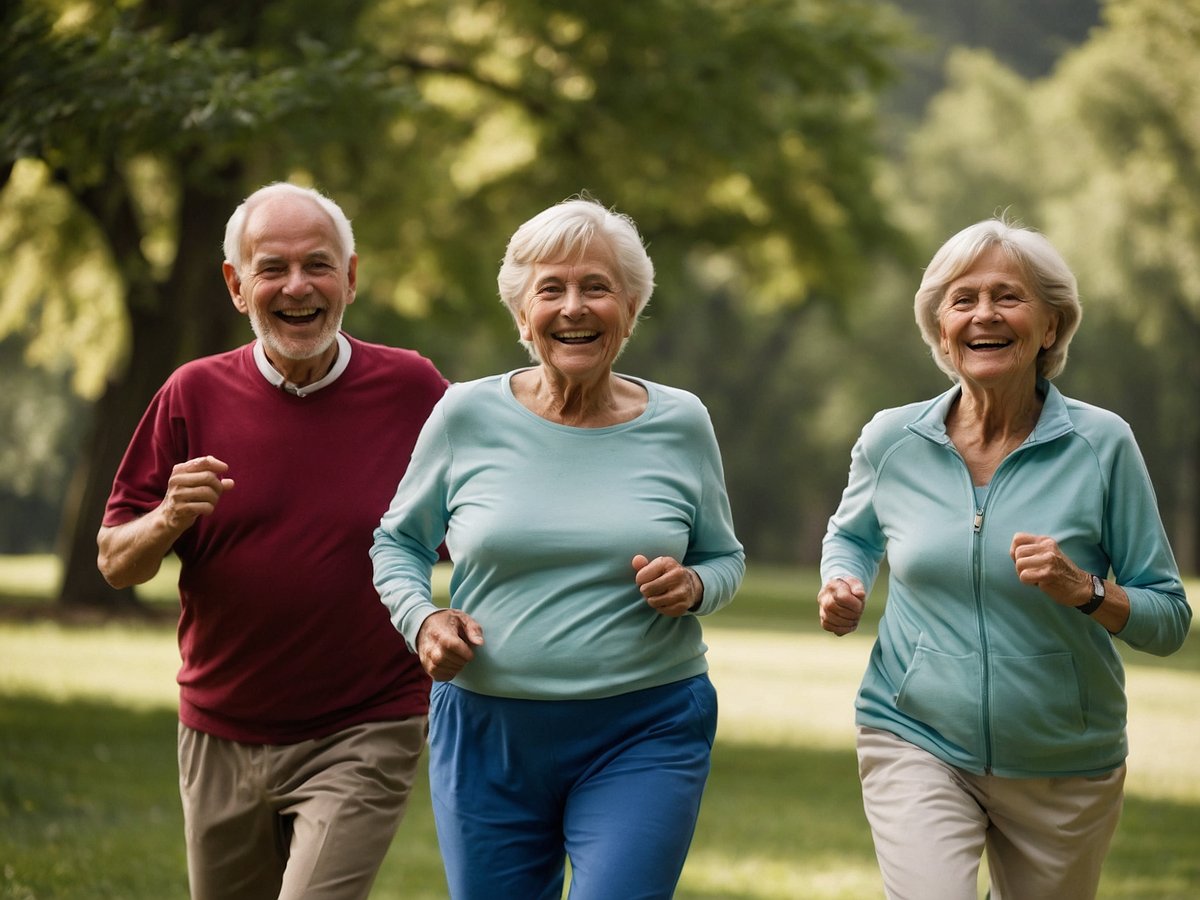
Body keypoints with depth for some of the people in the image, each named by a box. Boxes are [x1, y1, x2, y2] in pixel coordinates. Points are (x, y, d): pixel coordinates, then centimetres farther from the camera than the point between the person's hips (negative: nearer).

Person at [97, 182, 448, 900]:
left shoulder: (411, 388, -3)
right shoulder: (195, 395, 0)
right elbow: (115, 562, 3)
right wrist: (167, 521, -19)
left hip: (364, 736, -3)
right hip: (222, 739, 3)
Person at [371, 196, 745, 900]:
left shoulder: (680, 424, 2)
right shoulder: (468, 416, -1)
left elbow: (727, 558, 13)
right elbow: (398, 543, 11)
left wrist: (693, 587, -9)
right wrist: (421, 618, -8)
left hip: (645, 737, -1)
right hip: (487, 734, 1)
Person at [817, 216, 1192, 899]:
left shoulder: (1102, 444, -9)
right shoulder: (892, 441, -2)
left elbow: (1169, 620, -5)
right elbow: (851, 536, 20)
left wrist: (1085, 591, -24)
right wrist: (844, 590, -1)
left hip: (1065, 765, 0)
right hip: (917, 741, 0)